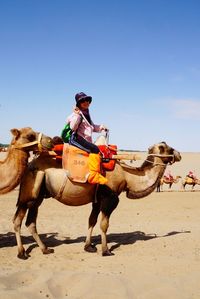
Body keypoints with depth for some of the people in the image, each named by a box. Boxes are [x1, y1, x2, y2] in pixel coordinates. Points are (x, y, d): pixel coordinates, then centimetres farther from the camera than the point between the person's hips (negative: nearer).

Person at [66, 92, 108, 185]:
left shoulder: (86, 114, 23)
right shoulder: (76, 114, -3)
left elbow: (93, 127, 34)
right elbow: (73, 127, -17)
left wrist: (101, 127, 18)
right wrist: (77, 115, -25)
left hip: (86, 140, 10)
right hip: (76, 138, -10)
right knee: (94, 149, -29)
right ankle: (93, 175, -36)